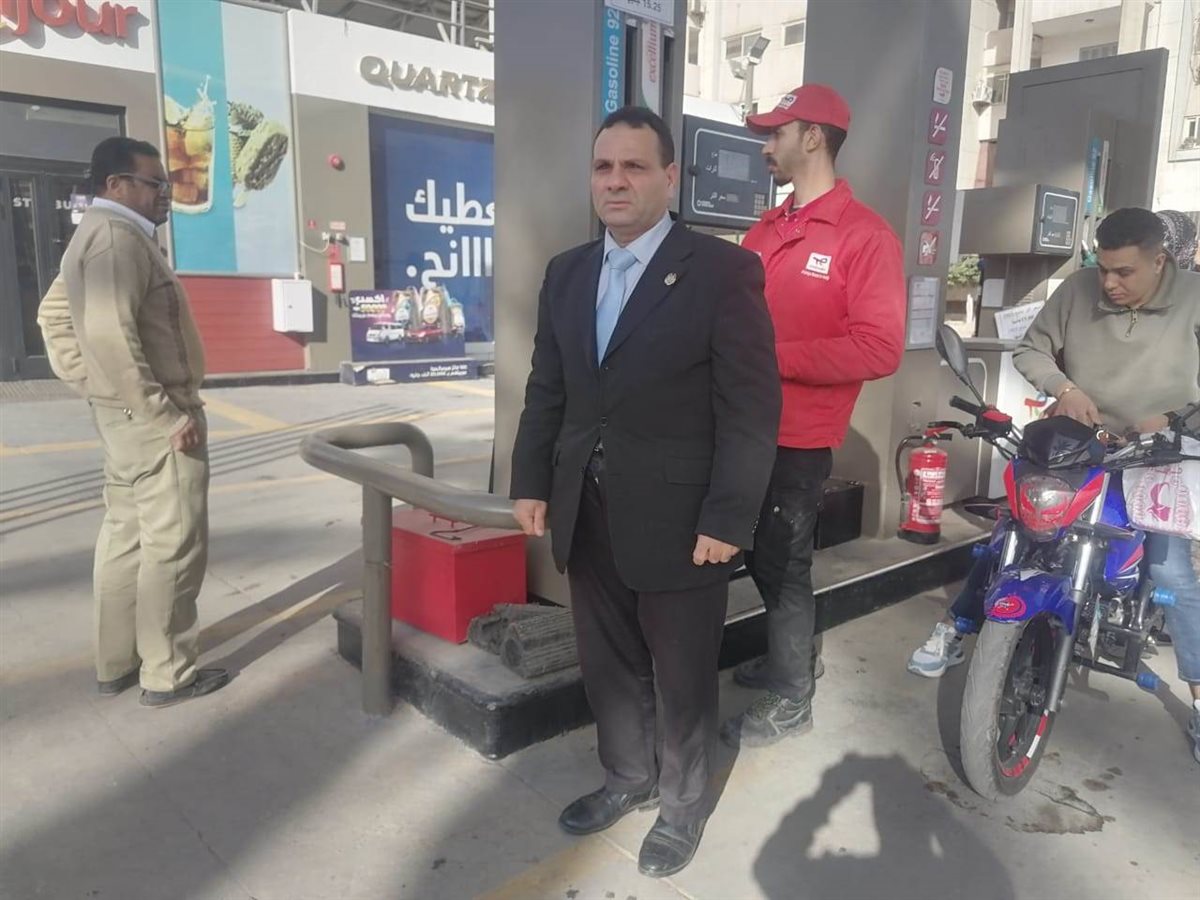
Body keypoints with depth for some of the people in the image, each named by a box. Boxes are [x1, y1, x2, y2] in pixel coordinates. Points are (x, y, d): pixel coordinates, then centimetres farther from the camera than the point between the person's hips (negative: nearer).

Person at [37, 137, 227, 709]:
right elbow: (109, 333, -27)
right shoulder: (119, 237, -16)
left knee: (126, 536, 15)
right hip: (152, 419, -11)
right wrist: (167, 414, -24)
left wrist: (89, 383, 17)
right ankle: (168, 674, 7)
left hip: (123, 413, 11)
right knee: (173, 544, -3)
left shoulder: (95, 234, 18)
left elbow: (55, 314, 24)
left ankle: (116, 664, 25)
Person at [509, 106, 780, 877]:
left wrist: (728, 520, -16)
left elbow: (751, 406, -13)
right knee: (608, 665, 19)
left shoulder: (724, 269, -10)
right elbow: (547, 389, 13)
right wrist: (533, 481, 7)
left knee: (682, 677, 13)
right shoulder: (567, 272, 9)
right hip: (587, 517, 6)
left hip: (679, 520, -5)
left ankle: (684, 802, 36)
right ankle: (628, 778, 43)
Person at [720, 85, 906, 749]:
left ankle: (791, 698, 23)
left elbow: (881, 349, -19)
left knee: (784, 564, 4)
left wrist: (777, 355, -22)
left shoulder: (865, 235, -11)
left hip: (800, 438, -7)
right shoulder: (765, 230, 11)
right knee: (758, 555, 19)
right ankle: (789, 655, 42)